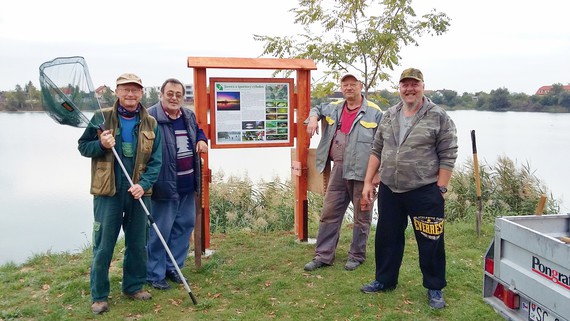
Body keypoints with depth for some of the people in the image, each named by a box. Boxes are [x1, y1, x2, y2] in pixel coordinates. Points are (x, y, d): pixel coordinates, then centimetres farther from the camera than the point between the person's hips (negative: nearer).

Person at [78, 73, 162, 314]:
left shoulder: (150, 123, 3)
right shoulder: (101, 117, -1)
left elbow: (155, 160, 1)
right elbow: (83, 146, 5)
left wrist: (143, 184, -13)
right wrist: (101, 144, -16)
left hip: (138, 192, 2)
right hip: (108, 192, -2)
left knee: (138, 244, 13)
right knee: (103, 246, 4)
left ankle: (133, 286, 32)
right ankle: (99, 296, 19)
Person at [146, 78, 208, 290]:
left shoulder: (189, 116, 10)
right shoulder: (150, 118, -15)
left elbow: (198, 130, 29)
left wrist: (202, 140, 5)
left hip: (187, 186, 8)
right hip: (165, 186, -8)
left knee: (185, 225, 15)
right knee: (160, 231, 0)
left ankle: (173, 267, 32)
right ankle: (154, 274, 18)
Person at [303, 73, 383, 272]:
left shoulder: (374, 112, -5)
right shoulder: (334, 108, 11)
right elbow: (317, 109, 31)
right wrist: (313, 118, 7)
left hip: (362, 173, -5)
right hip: (338, 171, 5)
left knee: (362, 217, 7)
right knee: (329, 214, 8)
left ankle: (357, 256, 23)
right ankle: (323, 255, 18)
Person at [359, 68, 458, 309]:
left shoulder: (438, 117, -6)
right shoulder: (389, 116, 9)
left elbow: (447, 156, -7)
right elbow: (377, 150, 12)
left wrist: (440, 190, -10)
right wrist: (368, 181, 7)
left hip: (424, 193, -4)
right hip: (389, 191, 5)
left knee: (430, 242, 5)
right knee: (387, 237, 15)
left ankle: (434, 288, 24)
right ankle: (385, 280, 33)